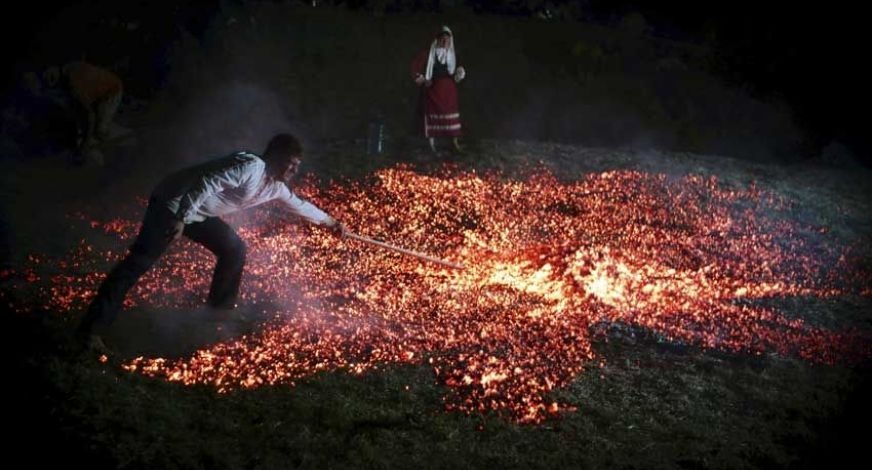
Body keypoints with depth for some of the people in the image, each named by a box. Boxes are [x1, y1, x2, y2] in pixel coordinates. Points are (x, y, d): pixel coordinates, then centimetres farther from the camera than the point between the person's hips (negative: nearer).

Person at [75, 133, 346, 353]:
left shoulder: (276, 187, 10)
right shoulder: (251, 166, -21)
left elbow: (299, 205, 29)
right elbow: (207, 184, -29)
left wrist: (331, 223, 39)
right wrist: (181, 219, -34)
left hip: (199, 213, 10)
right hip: (173, 204, -10)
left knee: (234, 249, 13)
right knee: (139, 262, -14)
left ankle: (220, 310, 30)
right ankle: (91, 329, -17)